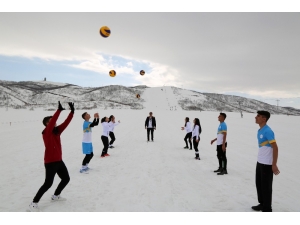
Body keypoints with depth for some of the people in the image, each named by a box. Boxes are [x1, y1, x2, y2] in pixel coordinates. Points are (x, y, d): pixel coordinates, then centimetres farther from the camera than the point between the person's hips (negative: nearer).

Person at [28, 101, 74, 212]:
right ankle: (33, 203, 5)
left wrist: (72, 111, -8)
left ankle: (55, 196, 35)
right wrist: (59, 110, -33)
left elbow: (66, 123, 0)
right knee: (48, 183, -9)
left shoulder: (57, 131, 7)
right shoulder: (46, 132, -13)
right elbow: (52, 122, -29)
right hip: (50, 162, -8)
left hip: (59, 160, 8)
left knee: (66, 178, 16)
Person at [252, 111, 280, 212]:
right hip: (259, 162, 9)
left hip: (267, 164, -9)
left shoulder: (268, 131, -18)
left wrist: (274, 165, -19)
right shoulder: (260, 130, 8)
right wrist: (260, 160, 19)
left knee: (266, 186, 3)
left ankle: (267, 209, 16)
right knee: (259, 184, 18)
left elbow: (275, 148, -19)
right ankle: (262, 204, 33)